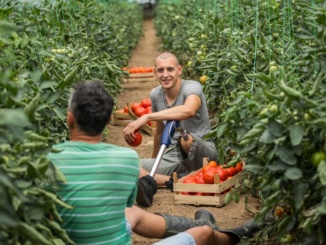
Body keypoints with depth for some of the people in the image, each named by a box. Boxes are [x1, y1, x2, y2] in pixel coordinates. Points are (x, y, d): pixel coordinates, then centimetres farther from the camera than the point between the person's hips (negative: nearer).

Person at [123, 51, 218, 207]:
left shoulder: (192, 87, -15)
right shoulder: (156, 94, 5)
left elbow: (189, 110, -41)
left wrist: (146, 117, -43)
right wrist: (154, 160, 31)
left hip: (203, 150, -6)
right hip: (173, 156, 6)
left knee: (186, 139, -43)